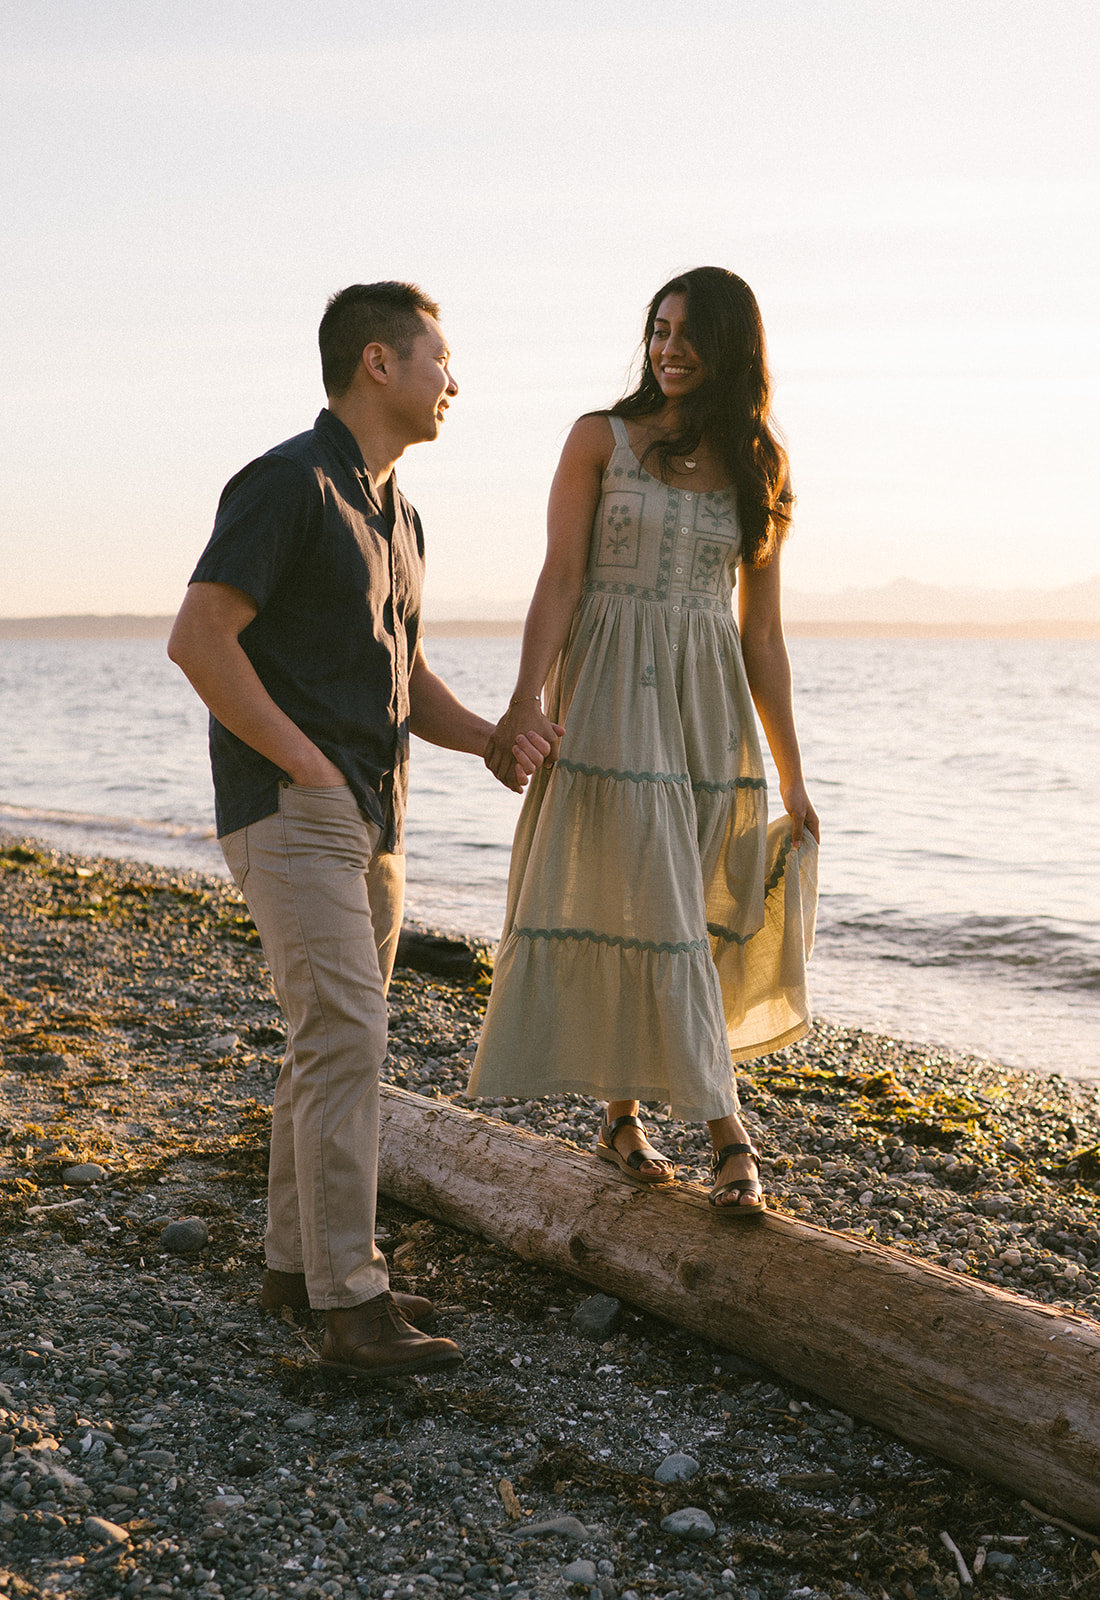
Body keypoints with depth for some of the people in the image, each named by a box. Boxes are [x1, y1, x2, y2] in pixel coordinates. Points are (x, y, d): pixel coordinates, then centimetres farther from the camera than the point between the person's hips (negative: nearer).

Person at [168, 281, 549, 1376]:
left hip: (370, 818, 9)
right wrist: (310, 765, -17)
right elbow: (198, 639, -19)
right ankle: (350, 1306, -10)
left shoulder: (395, 515, 17)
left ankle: (298, 1261, 24)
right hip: (289, 811, -9)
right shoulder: (289, 483, -12)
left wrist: (493, 741, 4)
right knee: (344, 1035, -14)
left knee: (336, 1038, 12)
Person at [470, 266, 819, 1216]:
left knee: (655, 915, 7)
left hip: (711, 709, 3)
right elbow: (561, 577, -4)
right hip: (613, 697, -3)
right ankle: (726, 1130, -4)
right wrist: (528, 697, -19)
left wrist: (791, 776, 9)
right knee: (650, 913, -8)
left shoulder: (757, 470, 11)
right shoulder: (603, 440, 3)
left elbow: (763, 635, 11)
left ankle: (623, 1114, 21)